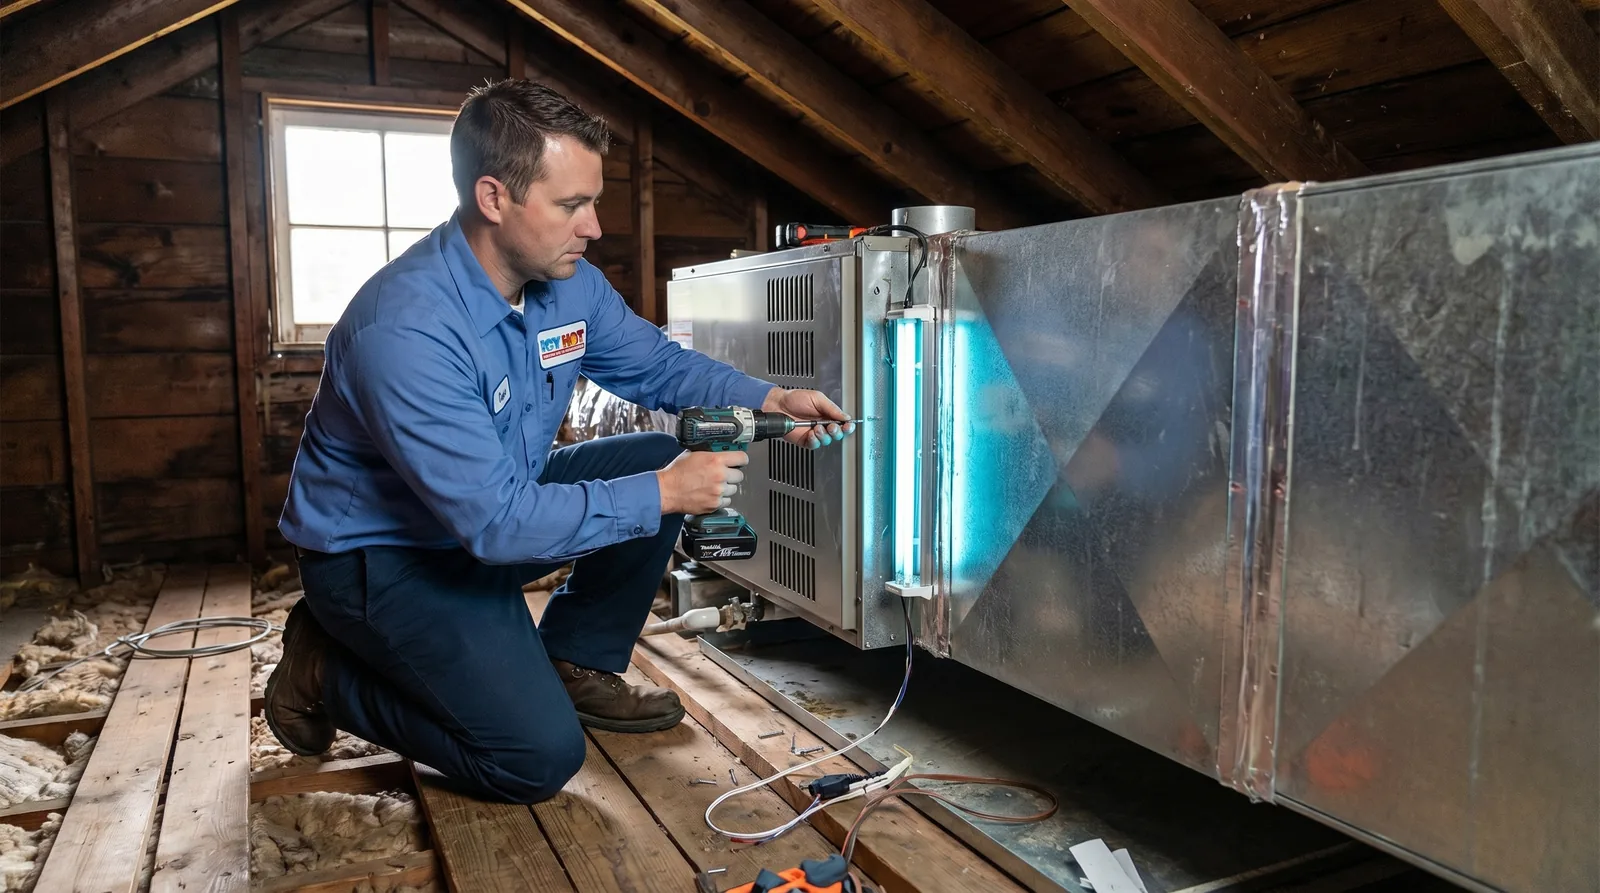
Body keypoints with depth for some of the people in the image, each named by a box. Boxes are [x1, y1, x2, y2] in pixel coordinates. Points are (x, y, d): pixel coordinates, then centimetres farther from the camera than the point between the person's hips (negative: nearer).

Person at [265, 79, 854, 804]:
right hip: (380, 550, -8)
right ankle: (325, 672, 5)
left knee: (658, 460, -5)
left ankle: (576, 666, 10)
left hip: (502, 502, 8)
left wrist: (771, 400, -9)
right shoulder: (406, 328, -32)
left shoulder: (570, 284, -7)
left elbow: (659, 364, 8)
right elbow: (497, 523, -34)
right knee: (540, 757, -17)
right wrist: (661, 495, -28)